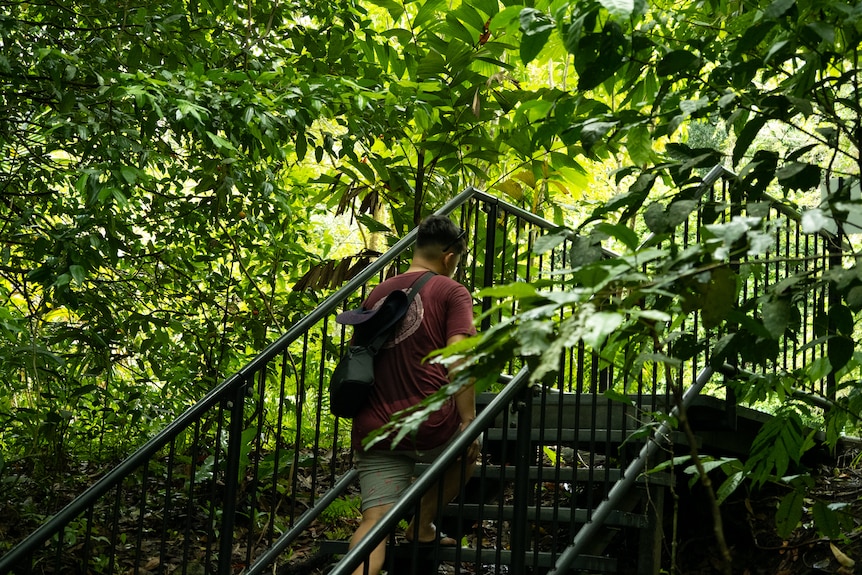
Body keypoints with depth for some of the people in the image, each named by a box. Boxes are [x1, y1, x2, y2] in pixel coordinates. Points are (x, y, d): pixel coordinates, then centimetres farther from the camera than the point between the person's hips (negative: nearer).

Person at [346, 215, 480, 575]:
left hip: (373, 431, 4)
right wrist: (468, 421, -13)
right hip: (430, 423, -4)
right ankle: (422, 526, 34)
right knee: (466, 450, 30)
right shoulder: (451, 292, 1)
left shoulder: (377, 295, 18)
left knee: (375, 519, -1)